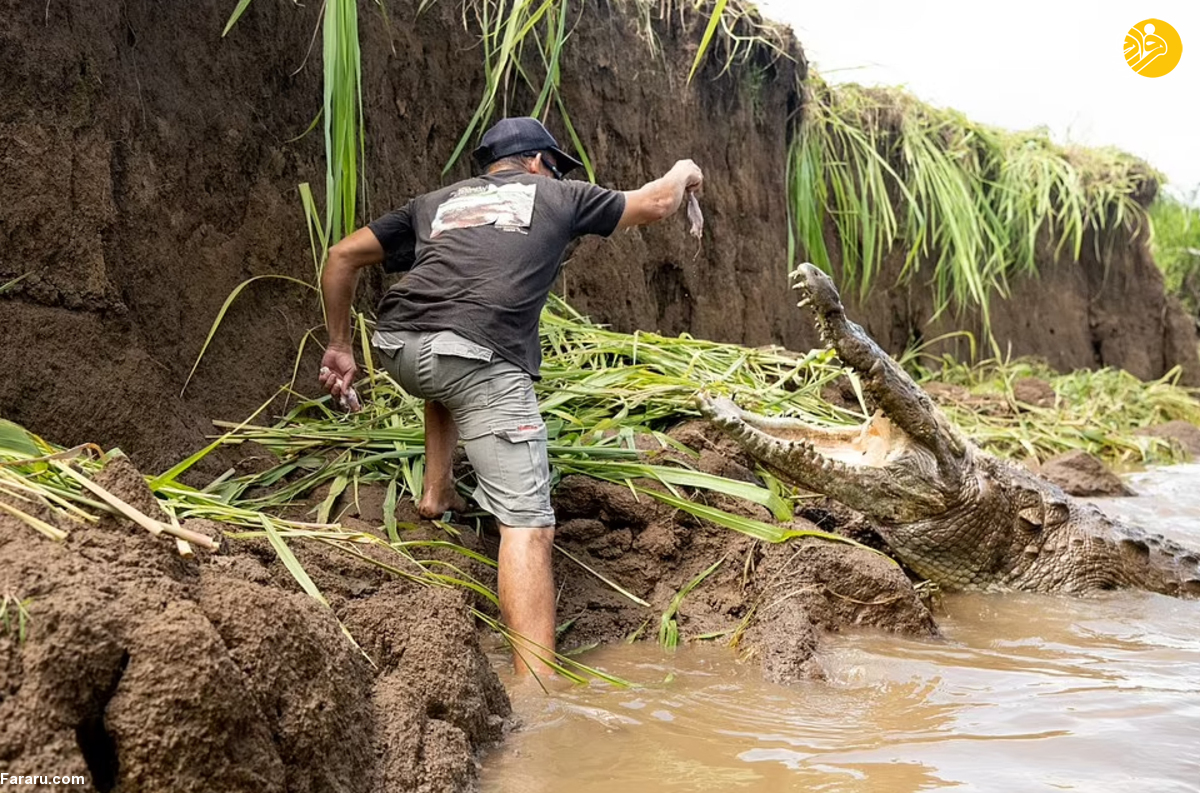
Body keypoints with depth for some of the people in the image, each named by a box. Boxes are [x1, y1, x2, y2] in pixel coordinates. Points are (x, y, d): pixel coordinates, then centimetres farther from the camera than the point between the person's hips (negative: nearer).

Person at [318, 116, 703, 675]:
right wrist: (683, 174, 55)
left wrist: (339, 346, 32)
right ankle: (536, 688, -19)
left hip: (397, 346, 5)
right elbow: (656, 203, 35)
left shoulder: (436, 202, 31)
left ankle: (436, 492, 31)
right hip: (482, 353, -5)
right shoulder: (553, 194, 24)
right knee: (528, 524, -8)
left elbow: (341, 257, 27)